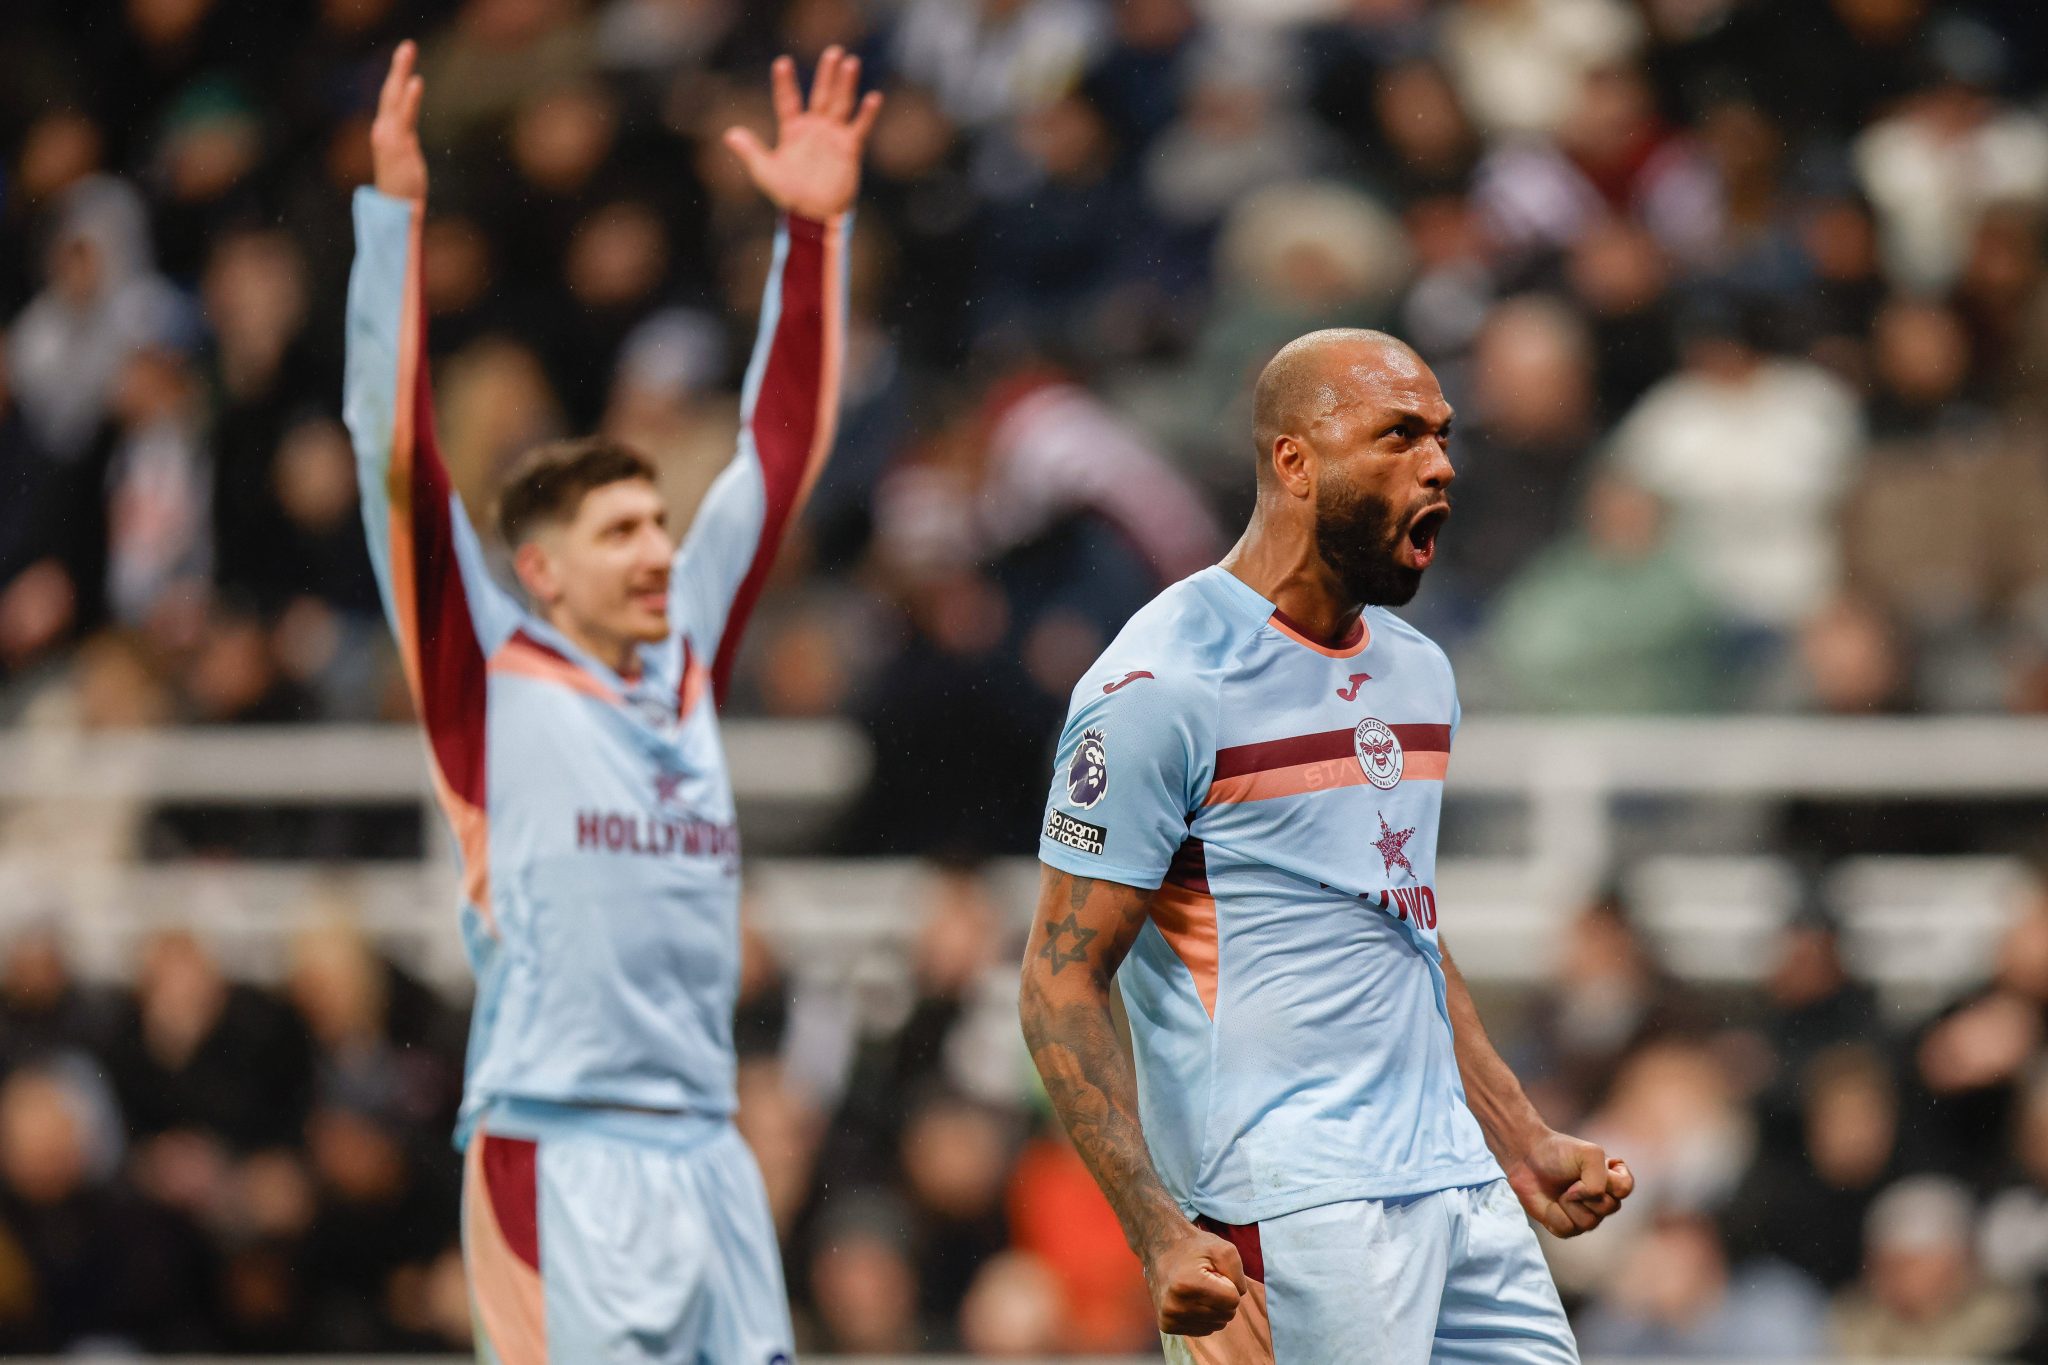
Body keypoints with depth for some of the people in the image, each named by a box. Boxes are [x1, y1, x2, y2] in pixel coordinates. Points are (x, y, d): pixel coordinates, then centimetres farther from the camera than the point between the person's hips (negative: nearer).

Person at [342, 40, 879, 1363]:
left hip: (707, 1154, 6)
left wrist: (814, 232, 18)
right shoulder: (486, 678, 1)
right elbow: (400, 456, -6)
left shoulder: (689, 661, 15)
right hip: (560, 1163, -6)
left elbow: (782, 451, 21)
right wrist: (394, 214, -10)